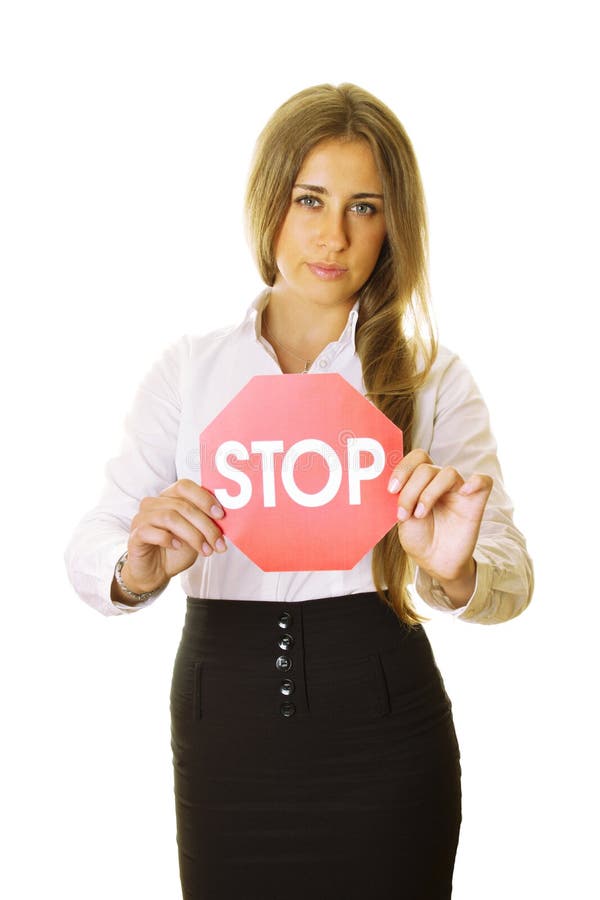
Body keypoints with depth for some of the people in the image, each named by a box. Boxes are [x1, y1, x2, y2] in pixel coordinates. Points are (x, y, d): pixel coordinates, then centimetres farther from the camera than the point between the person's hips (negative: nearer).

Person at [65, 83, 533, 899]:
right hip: (224, 723, 1)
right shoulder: (189, 371, 3)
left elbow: (511, 578, -9)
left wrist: (456, 573, -32)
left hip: (381, 736, -1)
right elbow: (90, 550, -4)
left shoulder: (432, 378, 0)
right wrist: (135, 567, -28)